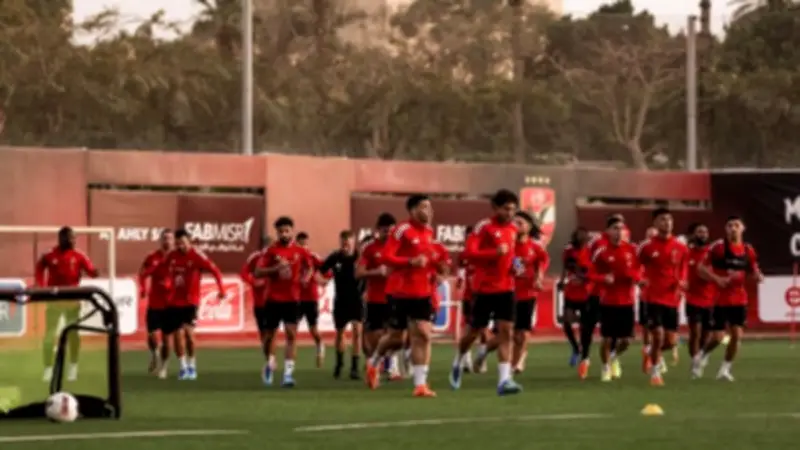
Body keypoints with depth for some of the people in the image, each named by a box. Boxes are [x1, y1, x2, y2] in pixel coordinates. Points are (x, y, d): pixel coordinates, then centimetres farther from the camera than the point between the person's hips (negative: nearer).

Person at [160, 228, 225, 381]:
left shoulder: (197, 256, -12)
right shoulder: (171, 256, 2)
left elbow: (215, 271, -16)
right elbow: (160, 269, 18)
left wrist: (221, 289, -25)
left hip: (191, 301, -4)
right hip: (174, 301, 4)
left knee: (188, 331, -18)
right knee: (177, 334, 3)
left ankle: (192, 366, -2)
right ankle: (183, 367, 17)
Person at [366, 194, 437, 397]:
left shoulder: (429, 231, 9)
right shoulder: (401, 230, -13)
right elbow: (386, 257, -19)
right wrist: (411, 262, -28)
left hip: (422, 292, 6)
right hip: (400, 292, -6)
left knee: (423, 335, -6)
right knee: (395, 337, 6)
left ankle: (420, 383, -6)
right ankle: (374, 362, 36)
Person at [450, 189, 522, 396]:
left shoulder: (513, 229, 8)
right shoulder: (484, 227, -11)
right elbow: (469, 253, -20)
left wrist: (514, 265, 5)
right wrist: (495, 252, -29)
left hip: (506, 289, 4)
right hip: (485, 288, -4)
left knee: (506, 332, -8)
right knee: (475, 332, 9)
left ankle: (504, 380, -13)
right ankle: (458, 362, 38)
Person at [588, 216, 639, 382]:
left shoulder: (631, 249, 1)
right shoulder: (601, 252, -8)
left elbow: (638, 269, 12)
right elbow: (593, 274, -3)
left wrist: (635, 276, -10)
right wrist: (604, 278, -22)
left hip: (627, 301, 3)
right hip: (608, 301, -3)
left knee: (626, 340, 5)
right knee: (607, 338, -1)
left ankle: (615, 357, 36)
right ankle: (606, 367, 20)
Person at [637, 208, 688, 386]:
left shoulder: (681, 248, 3)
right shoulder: (647, 247, -4)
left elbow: (683, 269, 14)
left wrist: (681, 281, -6)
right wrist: (641, 279, -10)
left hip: (672, 299, 3)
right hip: (654, 298, -3)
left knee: (671, 341, 2)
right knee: (658, 335, -12)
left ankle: (656, 353, 38)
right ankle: (655, 372, 9)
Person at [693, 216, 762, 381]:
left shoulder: (748, 250, 4)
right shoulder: (717, 247, -9)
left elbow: (753, 272, 14)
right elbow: (702, 268, -8)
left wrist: (758, 276, -10)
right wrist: (717, 279, -22)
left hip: (739, 299, 3)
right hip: (720, 299, -3)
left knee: (737, 335, -5)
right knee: (718, 336, -3)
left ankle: (725, 369, 9)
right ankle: (701, 357, 28)